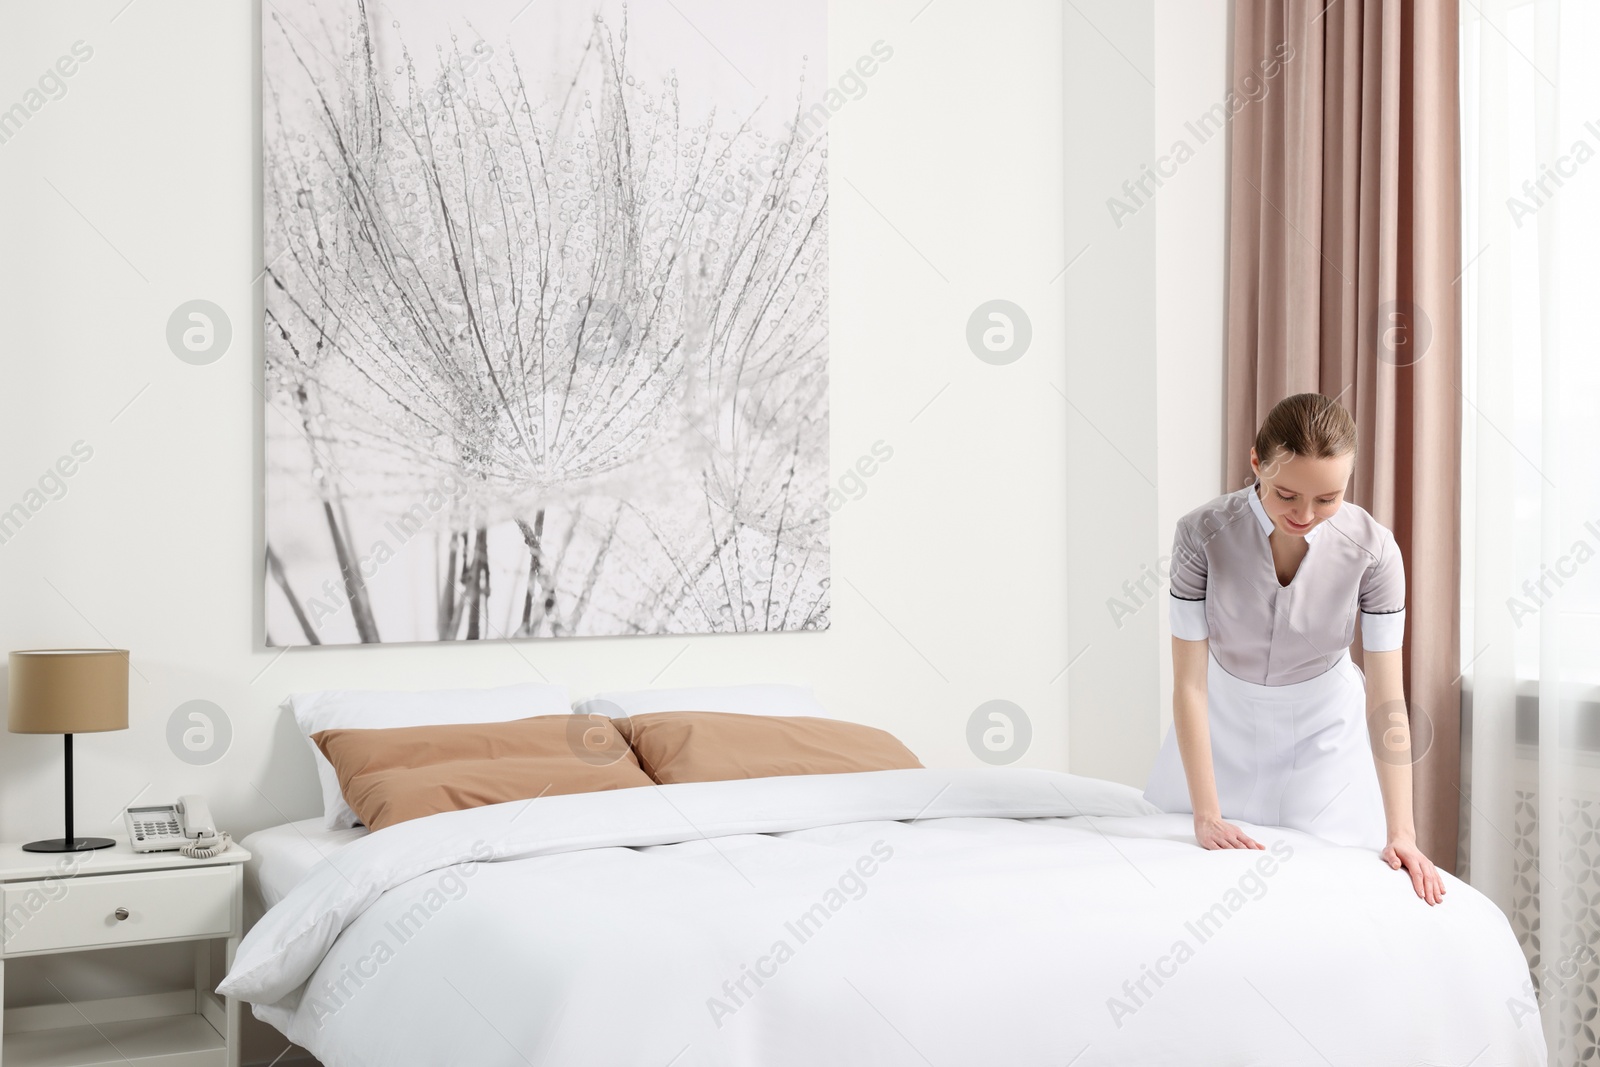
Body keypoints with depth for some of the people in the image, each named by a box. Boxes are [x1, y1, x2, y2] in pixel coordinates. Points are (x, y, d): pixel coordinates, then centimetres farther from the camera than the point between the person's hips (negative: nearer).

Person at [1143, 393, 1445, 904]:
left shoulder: (1373, 549, -24)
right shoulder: (1202, 533, -26)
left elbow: (1388, 701, -22)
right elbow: (1189, 682, -23)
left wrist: (1400, 833, -27)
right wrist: (1206, 817, -26)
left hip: (1324, 728, 0)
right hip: (1225, 722, 0)